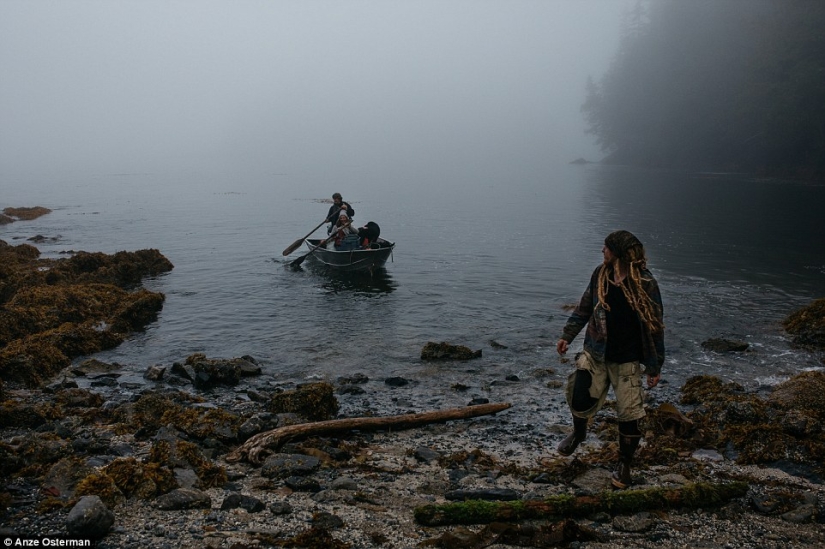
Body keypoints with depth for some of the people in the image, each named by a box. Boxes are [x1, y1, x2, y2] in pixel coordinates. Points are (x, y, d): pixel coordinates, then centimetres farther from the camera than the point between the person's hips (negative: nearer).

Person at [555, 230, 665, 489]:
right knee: (580, 399, -1)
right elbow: (585, 307, 13)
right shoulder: (600, 275, -1)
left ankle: (624, 465, 25)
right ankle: (578, 433, 34)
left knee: (628, 415, 2)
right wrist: (567, 335, 13)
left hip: (627, 360, -3)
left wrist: (655, 367, -7)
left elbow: (654, 327, -9)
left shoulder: (645, 284, -14)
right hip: (596, 353, 4)